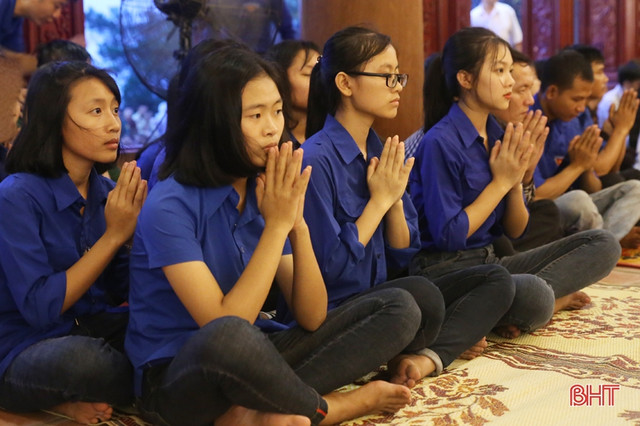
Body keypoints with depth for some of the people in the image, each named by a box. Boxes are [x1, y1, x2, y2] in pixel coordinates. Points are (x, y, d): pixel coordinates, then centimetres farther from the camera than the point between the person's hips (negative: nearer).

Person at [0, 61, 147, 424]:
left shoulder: (106, 193, 2)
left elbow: (123, 291, 5)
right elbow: (40, 308, -23)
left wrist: (141, 227, -14)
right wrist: (114, 234, -22)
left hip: (94, 331, 7)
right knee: (82, 358, -39)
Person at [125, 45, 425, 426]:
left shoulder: (268, 194, -1)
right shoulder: (169, 208, -18)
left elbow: (311, 318, -4)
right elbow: (225, 327, -26)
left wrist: (297, 226, -18)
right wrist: (275, 226, -23)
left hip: (249, 362, 7)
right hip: (176, 380, -6)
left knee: (399, 308, -5)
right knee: (228, 337, -43)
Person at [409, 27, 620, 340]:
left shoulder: (500, 137, 7)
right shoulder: (440, 142, -15)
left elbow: (515, 231, 11)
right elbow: (448, 236, -18)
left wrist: (516, 180, -8)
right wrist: (501, 182, -11)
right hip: (445, 268, -8)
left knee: (604, 244, -1)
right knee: (533, 296, -36)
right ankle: (554, 298, -4)